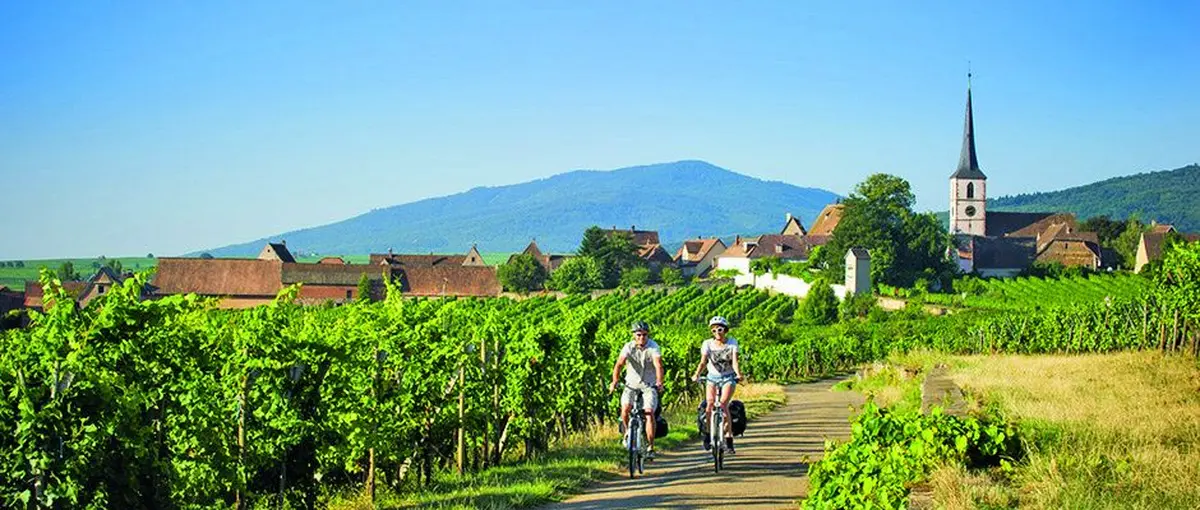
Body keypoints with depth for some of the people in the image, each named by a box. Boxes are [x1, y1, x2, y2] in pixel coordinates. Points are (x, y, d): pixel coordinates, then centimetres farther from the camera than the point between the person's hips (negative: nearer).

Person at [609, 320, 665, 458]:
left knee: (649, 413, -16)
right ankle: (627, 431, 9)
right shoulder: (629, 347, -14)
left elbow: (658, 365, -31)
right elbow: (619, 364, -25)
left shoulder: (653, 347, -17)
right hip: (632, 383, 1)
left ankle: (650, 448, -8)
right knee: (625, 408, -21)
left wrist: (659, 382, -47)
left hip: (649, 385, -1)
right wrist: (614, 382, -41)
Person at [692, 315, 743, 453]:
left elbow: (734, 362, -18)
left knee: (723, 404, -21)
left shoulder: (732, 343, -8)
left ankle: (729, 437, -12)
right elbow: (703, 361, -18)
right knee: (710, 403, -20)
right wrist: (697, 375, -36)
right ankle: (708, 433, 1)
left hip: (728, 378, -1)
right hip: (712, 377, 1)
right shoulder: (707, 344, -7)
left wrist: (739, 374, -37)